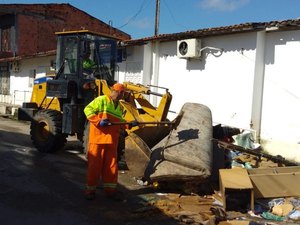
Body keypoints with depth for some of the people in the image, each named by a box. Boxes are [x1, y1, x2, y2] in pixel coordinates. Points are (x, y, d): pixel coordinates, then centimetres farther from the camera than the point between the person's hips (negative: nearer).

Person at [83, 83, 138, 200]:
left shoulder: (119, 107, 19)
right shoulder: (101, 100, -4)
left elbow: (120, 123, 20)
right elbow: (88, 110, -11)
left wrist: (130, 124, 3)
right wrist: (99, 121, -22)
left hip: (112, 141, 7)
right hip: (98, 138, -7)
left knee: (111, 165, 9)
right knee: (94, 164, 0)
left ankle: (110, 189, 20)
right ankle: (90, 189, 10)